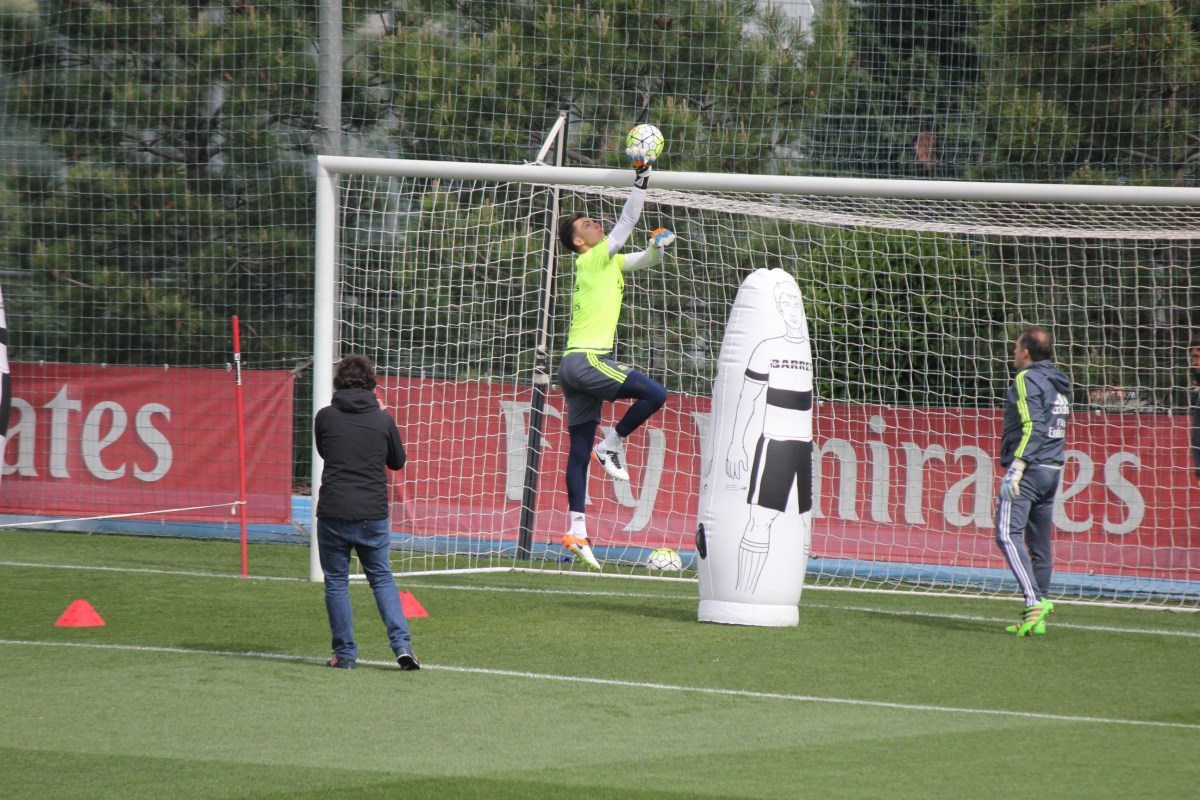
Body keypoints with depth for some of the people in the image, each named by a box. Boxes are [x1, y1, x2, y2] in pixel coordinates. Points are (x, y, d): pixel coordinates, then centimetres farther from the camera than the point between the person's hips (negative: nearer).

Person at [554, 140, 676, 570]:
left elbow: (645, 260, 25)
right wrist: (641, 177, -6)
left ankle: (577, 531, 2)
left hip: (579, 364, 9)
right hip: (585, 358, -9)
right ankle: (612, 444, -1)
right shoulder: (592, 259, -3)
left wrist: (656, 246, 3)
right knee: (655, 394, -15)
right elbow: (627, 221, -8)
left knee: (580, 450, 4)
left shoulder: (609, 263, 20)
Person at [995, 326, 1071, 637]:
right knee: (1039, 543, 10)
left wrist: (1016, 468, -23)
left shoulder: (1027, 380, -8)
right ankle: (1037, 619, 11)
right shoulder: (1058, 383, 19)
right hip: (1053, 470, 9)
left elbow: (1031, 427, -19)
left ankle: (1034, 600, -30)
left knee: (1008, 535, -16)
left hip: (1029, 469, -9)